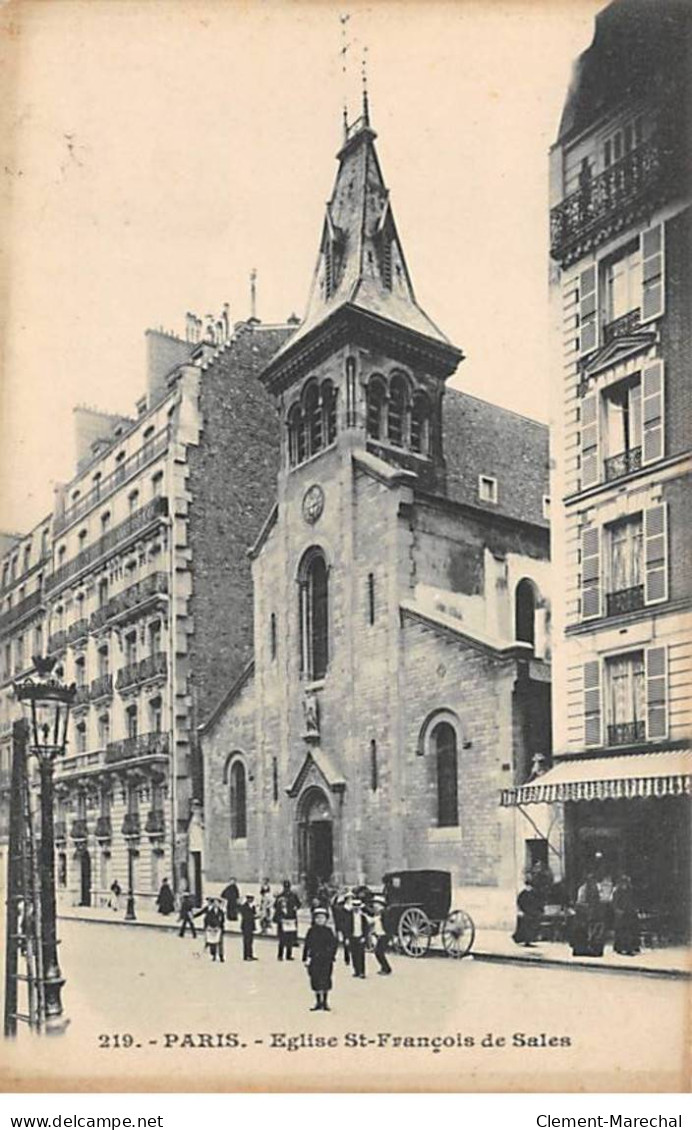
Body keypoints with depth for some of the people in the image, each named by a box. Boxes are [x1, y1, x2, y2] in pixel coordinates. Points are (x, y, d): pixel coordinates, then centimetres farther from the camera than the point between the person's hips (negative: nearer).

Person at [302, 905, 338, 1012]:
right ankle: (318, 1002, 17)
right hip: (314, 960, 1)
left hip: (326, 960, -1)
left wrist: (331, 956, -5)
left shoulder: (328, 931, 1)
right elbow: (307, 945, 3)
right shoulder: (311, 931, 2)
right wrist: (306, 958, -2)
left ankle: (325, 1003, 13)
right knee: (315, 980, 5)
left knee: (325, 980, 1)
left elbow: (333, 944, 3)